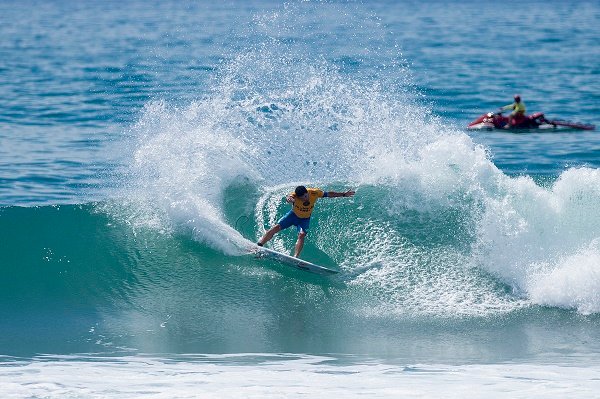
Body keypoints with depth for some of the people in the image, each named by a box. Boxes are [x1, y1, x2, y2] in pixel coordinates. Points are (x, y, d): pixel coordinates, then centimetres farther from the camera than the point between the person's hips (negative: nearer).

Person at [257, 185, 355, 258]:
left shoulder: (315, 193, -26)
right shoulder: (294, 196, -33)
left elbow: (329, 194, -10)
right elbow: (289, 198, -57)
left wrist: (344, 195, -5)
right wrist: (289, 199, -82)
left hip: (305, 219, 1)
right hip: (293, 215, -1)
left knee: (302, 235, -25)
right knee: (276, 228, -14)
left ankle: (295, 258, -35)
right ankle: (258, 246, -10)